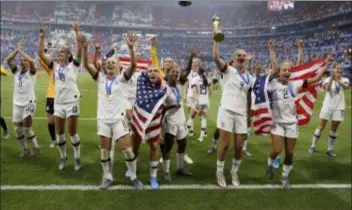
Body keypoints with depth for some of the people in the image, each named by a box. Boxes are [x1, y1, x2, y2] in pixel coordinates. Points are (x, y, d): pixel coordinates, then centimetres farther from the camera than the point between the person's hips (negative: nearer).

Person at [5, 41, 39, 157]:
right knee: (17, 129, 7)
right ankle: (24, 148, 26)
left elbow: (31, 61, -24)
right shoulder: (17, 71, 8)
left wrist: (21, 51, -14)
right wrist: (17, 49, -5)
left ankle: (36, 147, 19)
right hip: (17, 104, 5)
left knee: (26, 129, -2)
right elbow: (8, 60, -3)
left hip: (29, 103, -5)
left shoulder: (31, 72, -5)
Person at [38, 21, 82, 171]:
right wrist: (41, 37, -4)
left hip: (72, 102, -4)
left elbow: (80, 50, -16)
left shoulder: (73, 65, -4)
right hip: (58, 103, 4)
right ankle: (63, 157, 29)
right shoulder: (54, 66, 7)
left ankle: (77, 158, 18)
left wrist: (77, 32, -21)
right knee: (59, 133, 11)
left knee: (72, 133, 2)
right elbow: (40, 54, 3)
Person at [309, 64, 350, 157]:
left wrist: (338, 80, -43)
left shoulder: (345, 80, 0)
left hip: (339, 108, 2)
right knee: (321, 127, 1)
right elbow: (327, 88, -25)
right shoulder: (328, 79, -4)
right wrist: (332, 77, -32)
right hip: (327, 106, -2)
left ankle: (330, 149, 18)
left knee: (334, 129, 8)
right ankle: (313, 146, 12)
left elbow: (346, 86, -25)